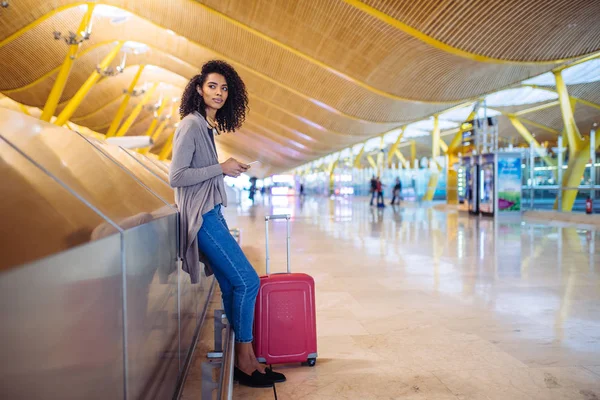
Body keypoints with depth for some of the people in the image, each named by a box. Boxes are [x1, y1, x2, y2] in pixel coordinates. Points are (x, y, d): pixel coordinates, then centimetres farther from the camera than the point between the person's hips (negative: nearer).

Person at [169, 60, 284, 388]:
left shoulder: (207, 126, 15)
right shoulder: (191, 125, -12)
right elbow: (176, 176, -18)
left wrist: (227, 170, 8)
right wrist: (221, 168, -15)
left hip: (211, 215, 9)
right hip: (201, 218, -9)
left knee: (232, 287, 8)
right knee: (247, 281, -9)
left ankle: (244, 361, 14)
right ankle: (244, 360, 3)